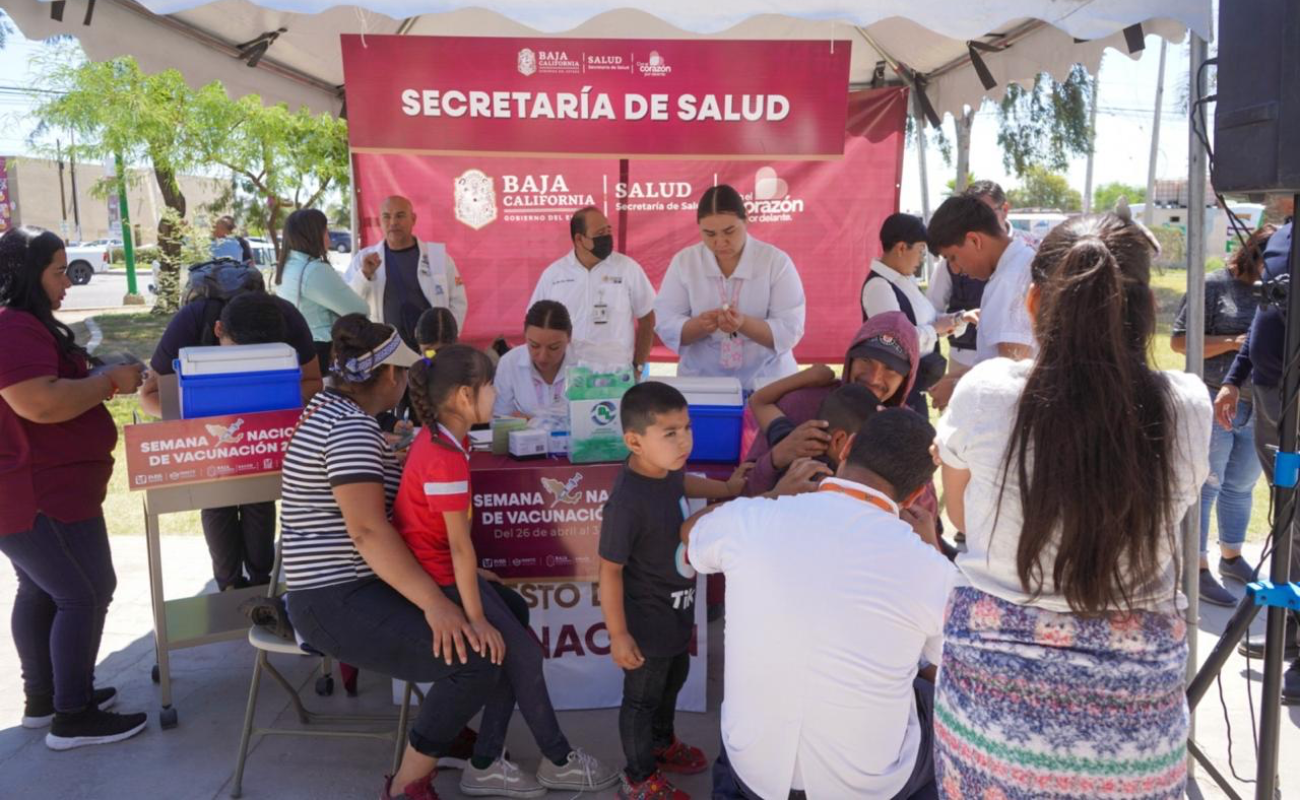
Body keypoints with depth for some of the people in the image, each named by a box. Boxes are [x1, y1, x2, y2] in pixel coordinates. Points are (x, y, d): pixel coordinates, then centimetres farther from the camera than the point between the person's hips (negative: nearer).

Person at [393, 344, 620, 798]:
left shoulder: (439, 438, 5)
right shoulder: (447, 458, -26)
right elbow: (459, 543, -26)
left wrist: (472, 574, 16)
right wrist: (476, 617, -23)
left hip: (439, 567, 10)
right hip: (437, 577, -10)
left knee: (512, 648, 7)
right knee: (522, 653, -3)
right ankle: (559, 761, 15)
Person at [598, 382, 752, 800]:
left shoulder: (664, 468, -11)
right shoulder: (628, 501, -37)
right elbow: (610, 571, -27)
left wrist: (728, 489, 24)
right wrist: (618, 634, -20)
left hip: (676, 611, 9)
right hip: (647, 622, -9)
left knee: (674, 680, 31)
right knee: (642, 698, 16)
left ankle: (662, 744, 57)